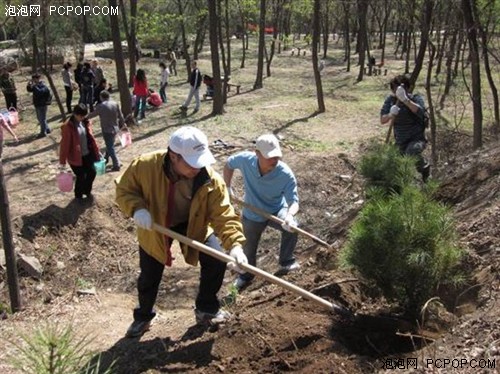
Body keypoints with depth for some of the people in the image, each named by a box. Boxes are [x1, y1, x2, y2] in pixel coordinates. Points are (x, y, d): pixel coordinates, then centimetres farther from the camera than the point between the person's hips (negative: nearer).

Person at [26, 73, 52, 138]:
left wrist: (34, 86, -33)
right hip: (37, 105, 10)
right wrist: (29, 85, -4)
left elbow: (39, 92, -36)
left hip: (42, 105, -10)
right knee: (40, 118, 20)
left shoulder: (43, 86, -18)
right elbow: (29, 90, 15)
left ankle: (43, 132, 4)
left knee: (42, 119, -3)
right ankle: (47, 129, 32)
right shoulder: (36, 85, 9)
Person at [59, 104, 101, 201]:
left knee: (92, 172, 8)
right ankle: (78, 196, 29)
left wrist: (97, 151, 15)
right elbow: (64, 145, -16)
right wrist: (62, 162, -14)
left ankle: (87, 191, 34)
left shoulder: (86, 123, 1)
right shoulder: (67, 127, -19)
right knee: (81, 176, 3)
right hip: (75, 157, -6)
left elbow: (91, 137, 11)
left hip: (88, 154, 6)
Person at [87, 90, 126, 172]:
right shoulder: (115, 103, -2)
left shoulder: (100, 106, -15)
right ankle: (106, 159, 43)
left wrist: (85, 118, 17)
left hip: (107, 130, -6)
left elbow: (92, 114, -1)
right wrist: (123, 124, 19)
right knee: (110, 145, 24)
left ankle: (116, 166, 0)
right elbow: (120, 116, 4)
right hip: (115, 128, 6)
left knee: (110, 148, 0)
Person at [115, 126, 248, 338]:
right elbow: (124, 190, -17)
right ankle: (143, 317, 42)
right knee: (149, 276, 11)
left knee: (216, 261, -11)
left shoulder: (210, 180, -32)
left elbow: (224, 216, -30)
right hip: (154, 227, 0)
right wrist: (137, 209, -37)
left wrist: (234, 244, -46)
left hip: (194, 224, 1)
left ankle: (206, 310, 16)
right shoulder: (145, 166, -33)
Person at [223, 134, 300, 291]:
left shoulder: (286, 174, -33)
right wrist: (227, 188, -8)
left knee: (291, 226, -33)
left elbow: (294, 201, -31)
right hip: (252, 215, 2)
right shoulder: (245, 160, -28)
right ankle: (246, 275, 50)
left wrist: (289, 215, -53)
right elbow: (229, 164, -5)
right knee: (248, 249, 18)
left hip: (276, 211, -2)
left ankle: (286, 262, -10)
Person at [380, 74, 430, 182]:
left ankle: (424, 166, -8)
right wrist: (391, 115, -32)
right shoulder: (390, 100, -5)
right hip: (400, 142, 5)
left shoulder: (416, 98, -16)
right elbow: (382, 120, -9)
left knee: (412, 151, -37)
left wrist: (405, 99, -54)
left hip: (417, 139, -5)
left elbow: (420, 111, -39)